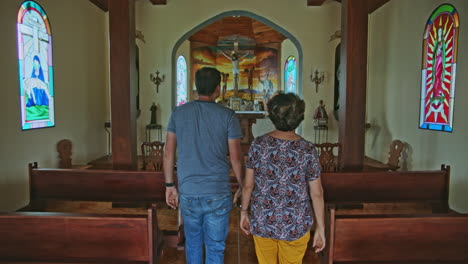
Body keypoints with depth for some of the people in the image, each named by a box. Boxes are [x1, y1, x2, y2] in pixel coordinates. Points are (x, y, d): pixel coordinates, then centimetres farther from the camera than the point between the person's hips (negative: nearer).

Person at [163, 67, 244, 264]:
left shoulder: (178, 112, 0)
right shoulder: (227, 116, -8)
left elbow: (168, 153, 2)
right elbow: (235, 157, -7)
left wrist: (170, 185, 11)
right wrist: (242, 187, 7)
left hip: (188, 192, 3)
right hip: (218, 193, -2)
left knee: (193, 242, 22)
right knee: (215, 247, 12)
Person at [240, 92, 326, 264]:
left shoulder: (258, 144, -11)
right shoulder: (308, 150, -14)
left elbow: (248, 185, -5)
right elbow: (317, 194, -9)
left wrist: (244, 212, 9)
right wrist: (320, 228, 1)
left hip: (262, 223, 1)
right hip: (295, 226, -1)